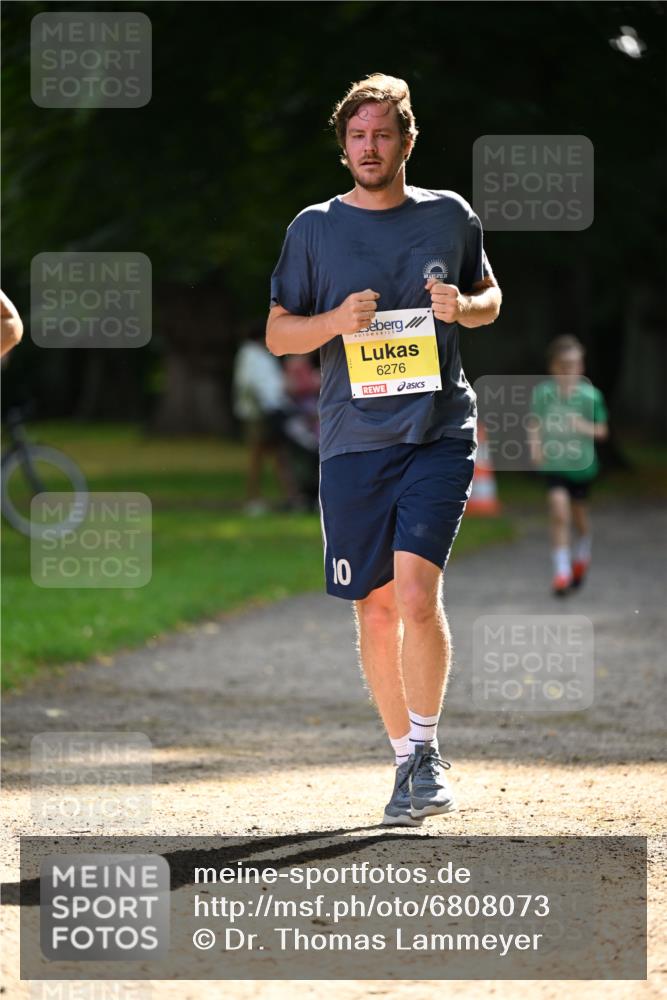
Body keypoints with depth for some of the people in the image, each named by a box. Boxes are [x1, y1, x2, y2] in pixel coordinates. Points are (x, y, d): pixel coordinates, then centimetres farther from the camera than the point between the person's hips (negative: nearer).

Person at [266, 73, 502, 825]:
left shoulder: (449, 216, 6)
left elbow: (490, 296, 20)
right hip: (353, 444, 1)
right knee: (375, 608, 5)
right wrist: (336, 320, -13)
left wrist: (465, 306, -4)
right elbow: (276, 334, 7)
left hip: (438, 433, -1)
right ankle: (406, 761, 20)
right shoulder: (315, 229, 4)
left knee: (417, 595, -17)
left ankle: (427, 748, -3)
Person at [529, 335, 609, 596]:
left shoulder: (590, 395, -8)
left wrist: (583, 426, -20)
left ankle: (582, 555, 45)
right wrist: (535, 444, -14)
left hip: (581, 463, 1)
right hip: (553, 461, -1)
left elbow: (601, 430, -1)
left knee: (578, 513, 15)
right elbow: (535, 424, 4)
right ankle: (562, 572, -8)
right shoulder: (542, 392, -5)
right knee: (558, 510, -14)